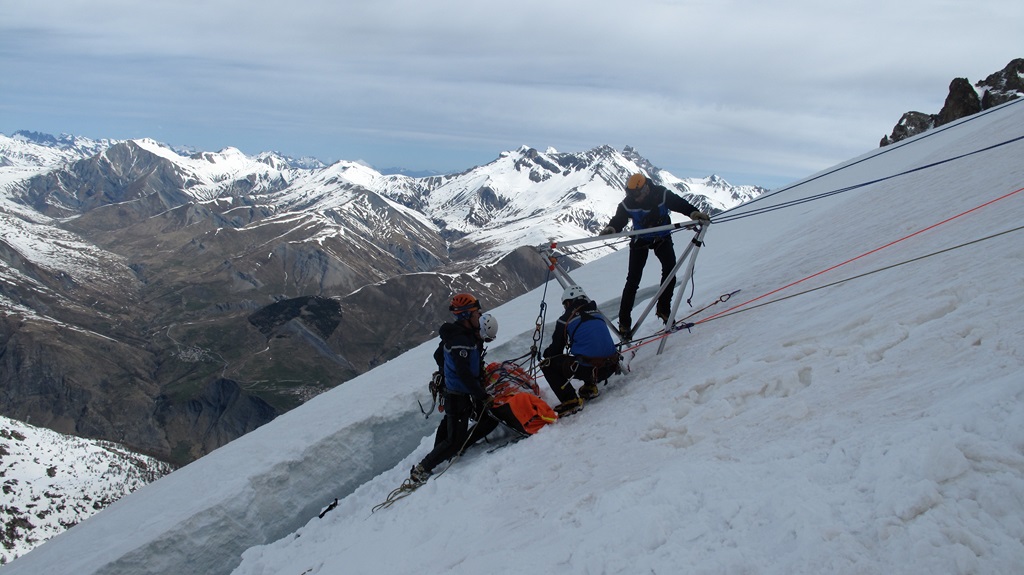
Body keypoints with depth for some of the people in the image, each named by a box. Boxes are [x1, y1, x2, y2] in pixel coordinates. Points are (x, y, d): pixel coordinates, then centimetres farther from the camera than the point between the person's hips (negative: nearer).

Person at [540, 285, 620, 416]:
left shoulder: (565, 319, 0)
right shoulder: (597, 314, 17)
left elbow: (555, 350, 9)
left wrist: (546, 353, 33)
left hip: (588, 369, -7)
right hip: (611, 368, 7)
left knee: (547, 364, 8)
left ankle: (570, 401, -2)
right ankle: (590, 387, 25)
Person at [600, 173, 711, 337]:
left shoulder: (662, 195, -21)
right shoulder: (628, 203, -18)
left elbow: (681, 204, -19)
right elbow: (618, 219, -16)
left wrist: (694, 213, -37)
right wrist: (611, 228, -39)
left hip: (662, 238, 1)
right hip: (640, 240, -1)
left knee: (670, 270, -12)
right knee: (633, 279, -8)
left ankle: (663, 309, 9)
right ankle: (624, 321, -6)